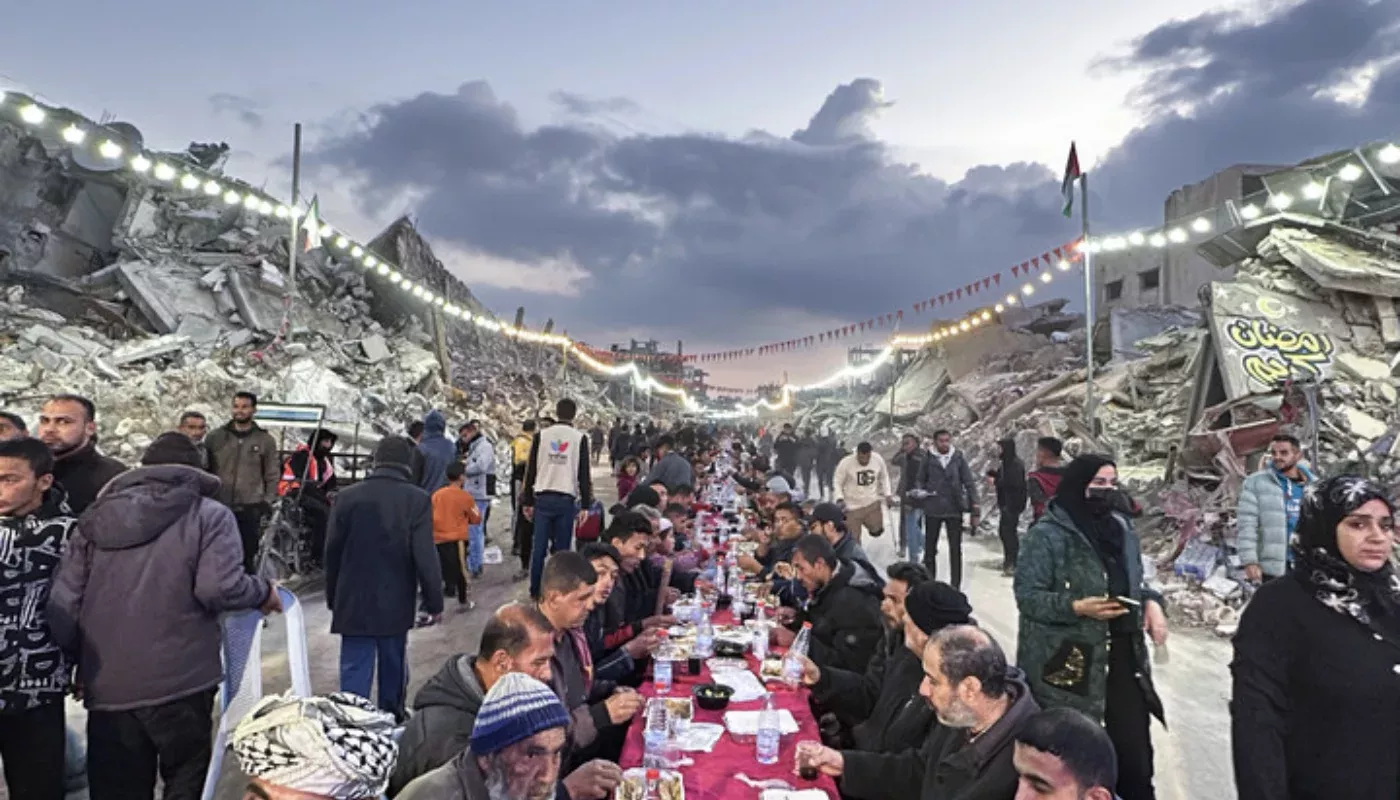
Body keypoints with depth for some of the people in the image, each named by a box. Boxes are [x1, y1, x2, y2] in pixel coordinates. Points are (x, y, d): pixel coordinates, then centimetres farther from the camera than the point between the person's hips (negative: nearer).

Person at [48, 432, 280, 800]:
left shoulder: (96, 517, 11)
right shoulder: (210, 515, -3)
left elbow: (62, 604, 7)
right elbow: (220, 587, -17)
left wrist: (78, 663, 19)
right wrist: (264, 592, 2)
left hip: (107, 684, 4)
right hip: (180, 681, -4)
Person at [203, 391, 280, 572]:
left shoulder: (265, 440, 4)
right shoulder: (215, 437, 5)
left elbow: (272, 474, 7)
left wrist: (267, 501, -1)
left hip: (250, 509, -1)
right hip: (218, 507, 1)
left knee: (248, 556, 5)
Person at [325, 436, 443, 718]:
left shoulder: (348, 496, -1)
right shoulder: (417, 500, -10)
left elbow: (332, 552, 5)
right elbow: (425, 556, -12)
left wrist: (333, 598, 16)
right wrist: (433, 602, -4)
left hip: (353, 602, 1)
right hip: (395, 603, -1)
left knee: (355, 672, 4)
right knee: (393, 668, 16)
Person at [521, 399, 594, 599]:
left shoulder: (541, 435, 4)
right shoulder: (580, 438, -1)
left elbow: (531, 470, 5)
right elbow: (584, 474, -2)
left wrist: (527, 501, 12)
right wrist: (585, 505, 2)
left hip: (543, 498, 2)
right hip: (567, 499, -2)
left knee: (538, 546, 7)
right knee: (562, 548, 4)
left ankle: (535, 590, 12)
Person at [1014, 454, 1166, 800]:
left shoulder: (1120, 527, 9)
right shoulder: (1047, 535, -12)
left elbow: (1135, 581, 21)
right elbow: (1027, 595, -13)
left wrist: (1152, 602, 0)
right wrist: (1077, 607, -24)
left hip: (1123, 653, 6)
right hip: (1069, 661, -6)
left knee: (1134, 745, 7)